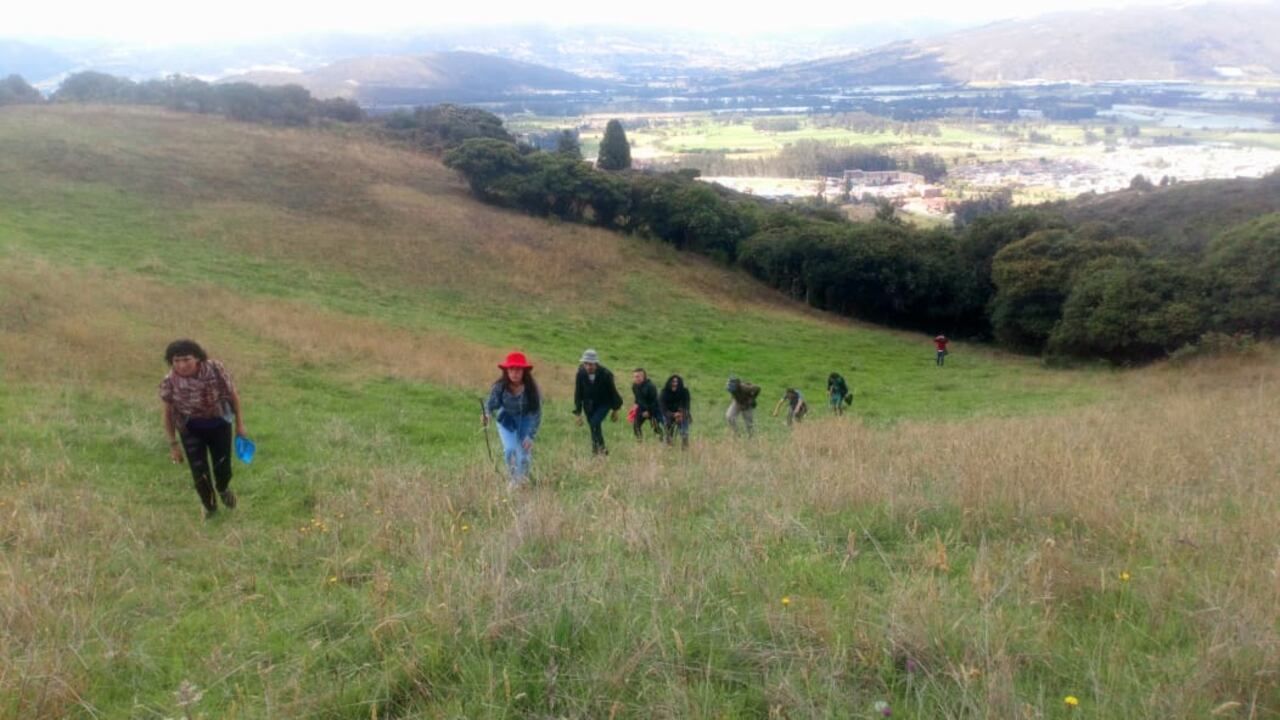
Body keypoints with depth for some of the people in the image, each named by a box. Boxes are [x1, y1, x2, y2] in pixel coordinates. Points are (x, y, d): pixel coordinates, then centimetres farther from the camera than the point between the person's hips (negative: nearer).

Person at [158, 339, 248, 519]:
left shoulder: (215, 369, -26)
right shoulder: (169, 382, -23)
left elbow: (233, 394, -9)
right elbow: (168, 414, -7)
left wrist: (240, 425, -3)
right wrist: (173, 444, -2)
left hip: (219, 425, 0)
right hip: (191, 430, 0)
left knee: (223, 469, 8)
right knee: (200, 473, 0)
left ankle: (223, 489, 47)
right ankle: (210, 508, 31)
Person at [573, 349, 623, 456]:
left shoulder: (605, 374, -22)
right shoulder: (581, 374, -17)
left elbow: (613, 392, -9)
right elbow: (578, 394, -8)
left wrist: (615, 410, -1)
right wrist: (578, 413, -8)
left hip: (604, 403, -3)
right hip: (589, 405, 3)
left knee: (595, 422, -23)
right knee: (593, 426, 3)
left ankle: (600, 446, -8)